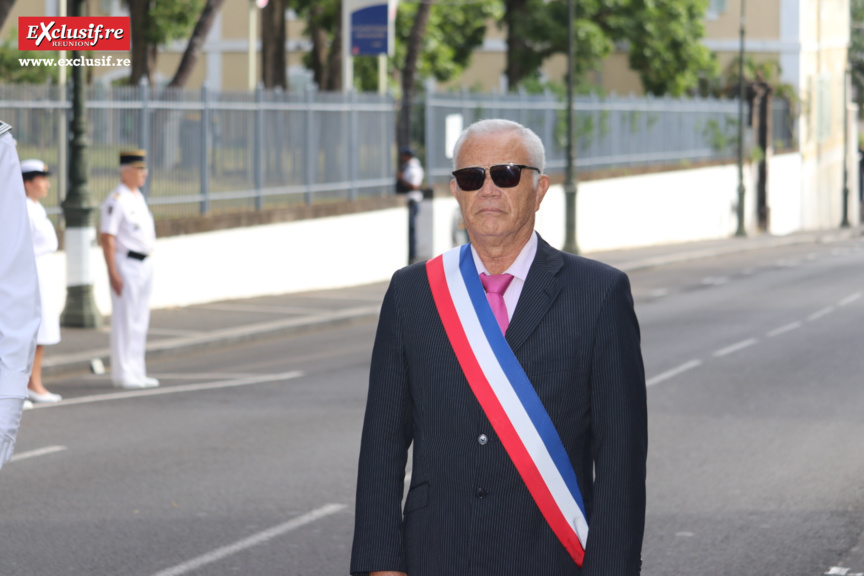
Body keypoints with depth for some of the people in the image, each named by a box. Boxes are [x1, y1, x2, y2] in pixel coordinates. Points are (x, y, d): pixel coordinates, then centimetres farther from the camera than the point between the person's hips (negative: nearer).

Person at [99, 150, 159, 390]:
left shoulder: (138, 197, 14)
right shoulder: (116, 200, -14)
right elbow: (107, 238, -17)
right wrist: (113, 273, -21)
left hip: (144, 265, 9)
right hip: (126, 265, -9)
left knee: (140, 322, 11)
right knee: (125, 322, -6)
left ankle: (136, 372, 17)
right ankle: (123, 374, -2)